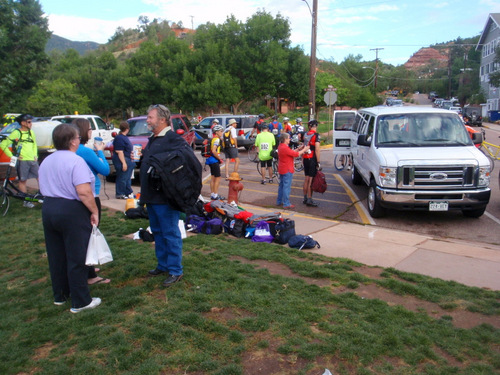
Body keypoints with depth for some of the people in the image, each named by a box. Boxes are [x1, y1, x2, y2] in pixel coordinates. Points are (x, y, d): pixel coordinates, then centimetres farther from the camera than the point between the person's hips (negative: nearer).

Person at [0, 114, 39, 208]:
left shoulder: (31, 133, 12)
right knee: (23, 180, 3)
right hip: (22, 160, -5)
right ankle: (25, 201, 11)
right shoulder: (16, 133, -5)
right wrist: (12, 156, -6)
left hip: (33, 160, 5)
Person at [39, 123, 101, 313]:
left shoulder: (46, 161, 11)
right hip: (72, 211, -8)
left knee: (56, 255, 17)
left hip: (48, 209, 8)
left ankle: (60, 295, 31)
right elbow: (84, 192, -23)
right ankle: (80, 301, 9)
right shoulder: (76, 161, -16)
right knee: (76, 258, 0)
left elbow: (44, 188, 19)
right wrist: (94, 212, -14)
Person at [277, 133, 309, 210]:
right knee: (287, 187, -5)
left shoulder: (280, 146, 10)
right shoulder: (285, 148, -22)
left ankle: (279, 201, 26)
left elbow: (292, 152, 14)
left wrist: (299, 149, 9)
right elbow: (296, 154, -17)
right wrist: (304, 150, -5)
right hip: (287, 170, -10)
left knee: (281, 185, 18)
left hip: (281, 170, 10)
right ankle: (286, 204, 0)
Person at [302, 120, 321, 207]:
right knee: (311, 180, -3)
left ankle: (305, 198, 21)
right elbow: (317, 150, -17)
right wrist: (318, 162, -13)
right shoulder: (316, 135, -12)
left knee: (306, 179, 14)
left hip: (305, 159, 6)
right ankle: (309, 200, 0)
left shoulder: (305, 135, 8)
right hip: (312, 159, -6)